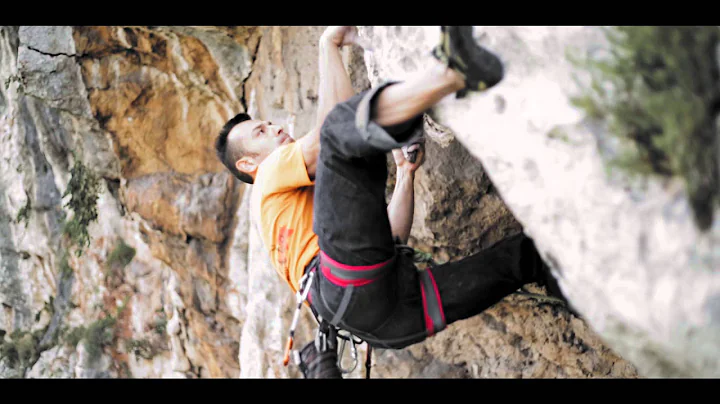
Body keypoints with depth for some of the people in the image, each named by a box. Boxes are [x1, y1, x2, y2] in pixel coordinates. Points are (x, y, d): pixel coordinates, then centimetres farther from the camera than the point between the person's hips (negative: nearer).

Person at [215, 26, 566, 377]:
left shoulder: (310, 206, 47)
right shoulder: (271, 174, 24)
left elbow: (393, 237, 30)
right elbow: (328, 126, 3)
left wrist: (405, 172, 26)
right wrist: (329, 43, 11)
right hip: (351, 289, -8)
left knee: (527, 252, 12)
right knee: (341, 124, -21)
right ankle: (450, 71, -47)